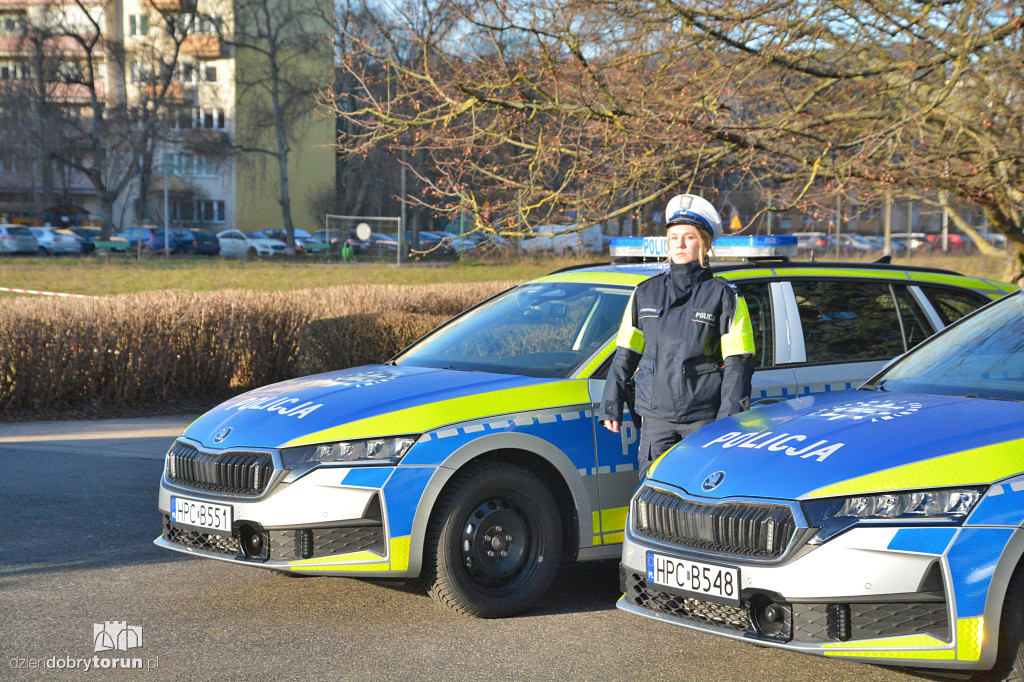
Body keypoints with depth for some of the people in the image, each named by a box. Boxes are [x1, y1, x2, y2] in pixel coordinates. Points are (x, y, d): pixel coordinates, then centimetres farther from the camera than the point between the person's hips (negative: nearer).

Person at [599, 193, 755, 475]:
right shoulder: (645, 293, 13)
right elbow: (625, 355, 17)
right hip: (656, 417, 3)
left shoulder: (723, 296, 1)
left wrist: (728, 420, -11)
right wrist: (610, 406, 11)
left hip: (705, 418, -3)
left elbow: (738, 364, -2)